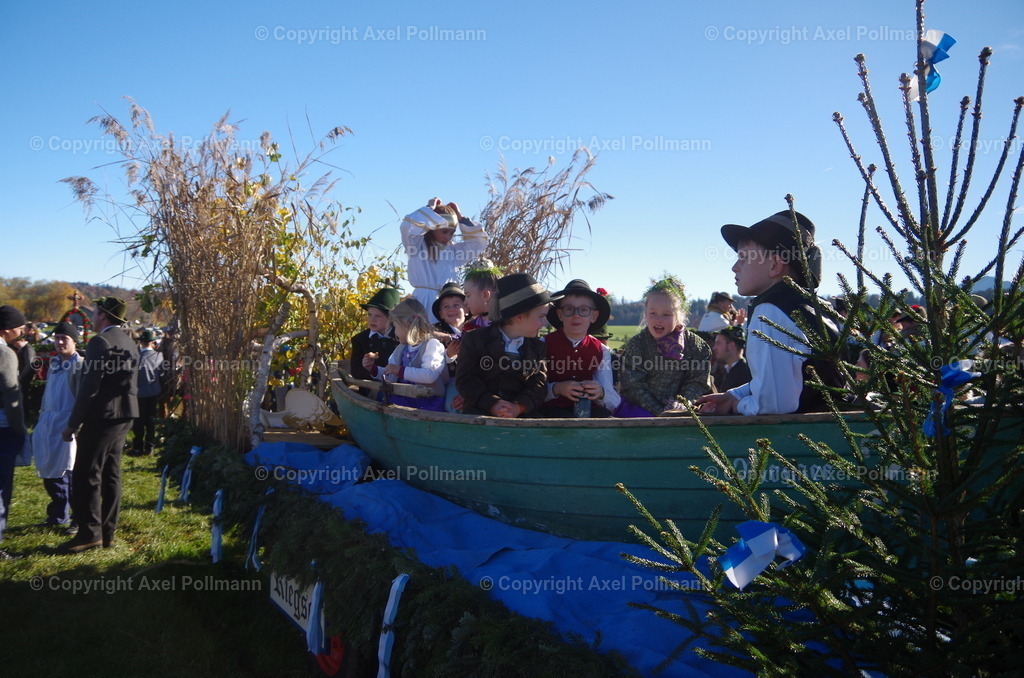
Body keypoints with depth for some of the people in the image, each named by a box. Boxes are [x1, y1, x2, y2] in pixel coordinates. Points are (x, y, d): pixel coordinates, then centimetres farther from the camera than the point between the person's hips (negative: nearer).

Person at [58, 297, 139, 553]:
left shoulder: (100, 342, -14)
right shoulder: (129, 342, 14)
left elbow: (90, 386, -18)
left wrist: (73, 424, -14)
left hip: (102, 417, -9)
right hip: (123, 416, 9)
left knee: (86, 476, -3)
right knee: (110, 475, 12)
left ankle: (90, 534, -1)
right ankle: (107, 533, 17)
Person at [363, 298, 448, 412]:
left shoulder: (431, 345, -5)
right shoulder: (401, 349, 22)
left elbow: (430, 375, -21)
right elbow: (392, 376, 33)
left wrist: (400, 371, -17)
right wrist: (373, 369, 19)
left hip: (427, 403, -7)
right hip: (402, 400, 7)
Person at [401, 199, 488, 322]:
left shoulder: (453, 249, 17)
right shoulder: (418, 246, 3)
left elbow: (480, 241, 17)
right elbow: (408, 226, -15)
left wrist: (460, 217, 13)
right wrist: (430, 209, -2)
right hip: (425, 302, -5)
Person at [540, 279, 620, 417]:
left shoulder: (601, 351, 8)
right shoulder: (544, 345, -1)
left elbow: (614, 402, 3)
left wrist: (600, 393, -20)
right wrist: (556, 389, -25)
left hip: (589, 410, 4)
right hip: (553, 408, -3)